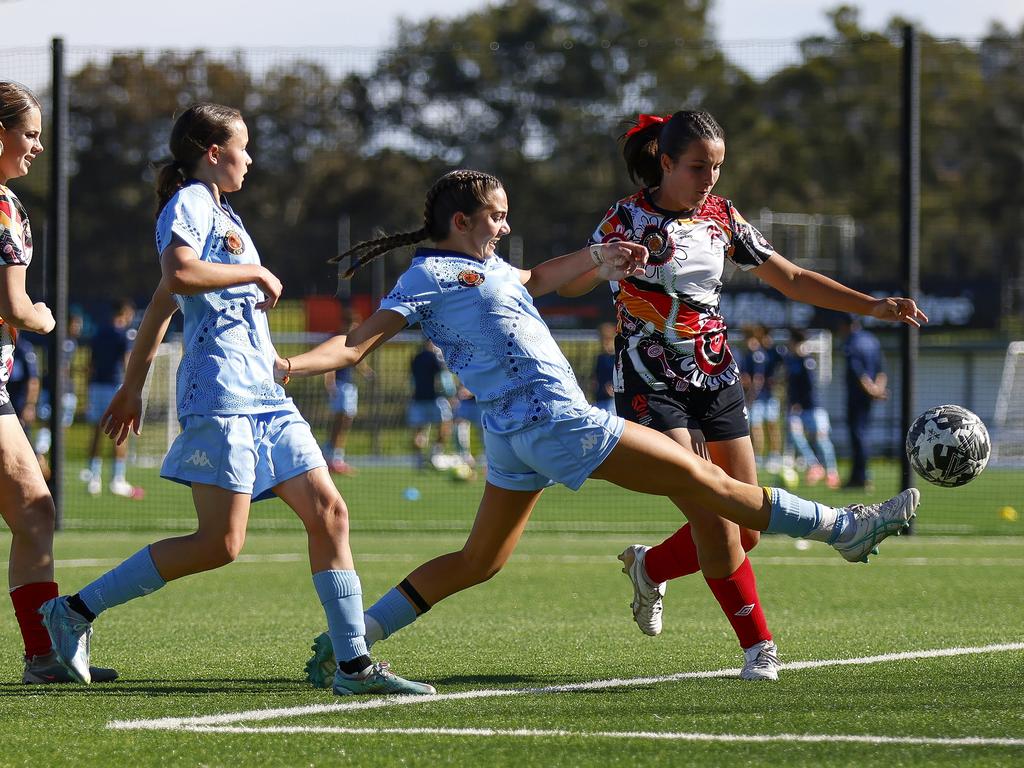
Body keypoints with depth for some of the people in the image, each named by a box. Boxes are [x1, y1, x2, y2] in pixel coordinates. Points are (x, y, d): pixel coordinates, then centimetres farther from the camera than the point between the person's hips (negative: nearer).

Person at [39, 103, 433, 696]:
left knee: (328, 512, 0)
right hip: (220, 396, -10)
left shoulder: (221, 213, 24)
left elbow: (161, 306, 29)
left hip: (264, 397, 10)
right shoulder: (190, 203, -4)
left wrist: (133, 386, 33)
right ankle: (77, 611, -5)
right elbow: (178, 273, -25)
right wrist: (257, 274, -12)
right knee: (220, 543, -12)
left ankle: (353, 663, -2)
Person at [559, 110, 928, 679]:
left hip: (716, 384, 6)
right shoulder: (630, 218, -8)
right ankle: (757, 644, -5)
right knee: (712, 519, -17)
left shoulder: (720, 217, 8)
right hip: (653, 390, -6)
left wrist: (875, 306, 7)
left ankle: (650, 567, 30)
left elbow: (790, 279, 13)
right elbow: (569, 286, -18)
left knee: (745, 530, 4)